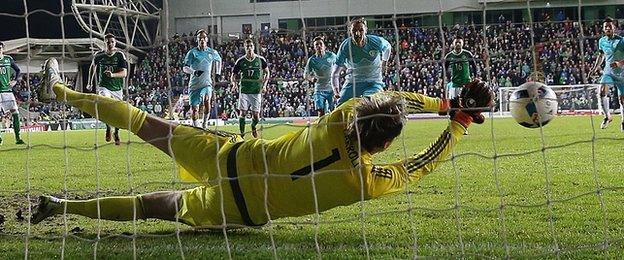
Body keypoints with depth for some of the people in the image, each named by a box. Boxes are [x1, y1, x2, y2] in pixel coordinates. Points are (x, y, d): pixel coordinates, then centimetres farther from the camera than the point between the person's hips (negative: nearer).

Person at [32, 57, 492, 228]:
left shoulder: (343, 116, -13)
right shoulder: (372, 181, -23)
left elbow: (386, 96, 6)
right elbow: (424, 164, -7)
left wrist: (443, 102, 11)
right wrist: (459, 119, -2)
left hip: (235, 157, 2)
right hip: (243, 210, -2)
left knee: (150, 127, 11)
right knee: (163, 206, 11)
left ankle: (63, 92, 16)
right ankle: (63, 206, 9)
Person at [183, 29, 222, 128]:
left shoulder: (212, 52, 4)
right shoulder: (192, 52, -5)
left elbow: (219, 60, 28)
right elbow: (185, 68, -13)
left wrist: (218, 73, 20)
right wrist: (194, 72, -32)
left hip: (207, 84, 1)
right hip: (194, 84, -1)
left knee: (206, 100, -27)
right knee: (194, 108, 1)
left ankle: (205, 123, -12)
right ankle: (195, 126, 23)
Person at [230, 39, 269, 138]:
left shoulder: (260, 60, 2)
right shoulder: (240, 61, 0)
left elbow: (267, 72, 16)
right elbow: (233, 75, 7)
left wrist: (264, 85, 3)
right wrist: (234, 82, -15)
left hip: (257, 91, 0)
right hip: (244, 91, 0)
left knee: (256, 115, 1)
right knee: (242, 113, -9)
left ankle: (253, 127, 34)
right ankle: (241, 134, 4)